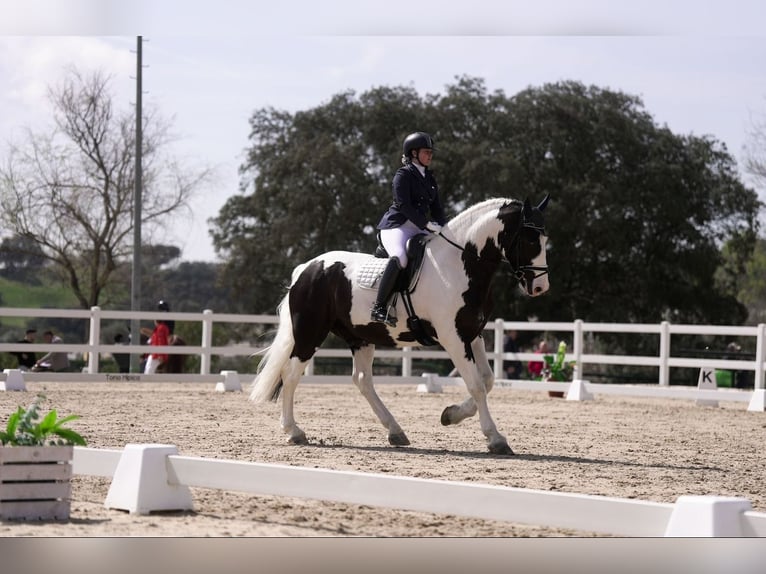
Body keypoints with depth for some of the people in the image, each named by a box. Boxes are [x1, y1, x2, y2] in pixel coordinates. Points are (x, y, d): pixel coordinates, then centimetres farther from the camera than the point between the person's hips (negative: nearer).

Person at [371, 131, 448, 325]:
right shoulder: (403, 175, -5)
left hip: (419, 229, 8)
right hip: (396, 226, -8)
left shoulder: (429, 178, 19)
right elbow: (404, 205, -16)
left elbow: (436, 208, 18)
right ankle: (379, 308, -37)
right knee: (399, 258, -35)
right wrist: (427, 224, -22)